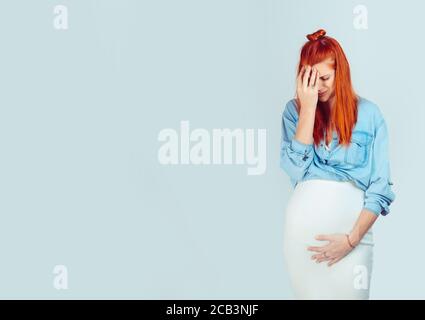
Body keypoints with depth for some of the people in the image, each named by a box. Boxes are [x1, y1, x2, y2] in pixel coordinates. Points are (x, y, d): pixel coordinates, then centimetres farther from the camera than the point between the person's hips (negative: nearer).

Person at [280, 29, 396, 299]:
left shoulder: (369, 114, 2)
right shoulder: (294, 109, 6)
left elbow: (381, 187, -1)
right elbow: (295, 169, -8)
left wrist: (352, 238, -12)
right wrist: (309, 107, -10)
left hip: (353, 224, 0)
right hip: (305, 222, 1)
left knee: (349, 293, 1)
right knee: (309, 292, 7)